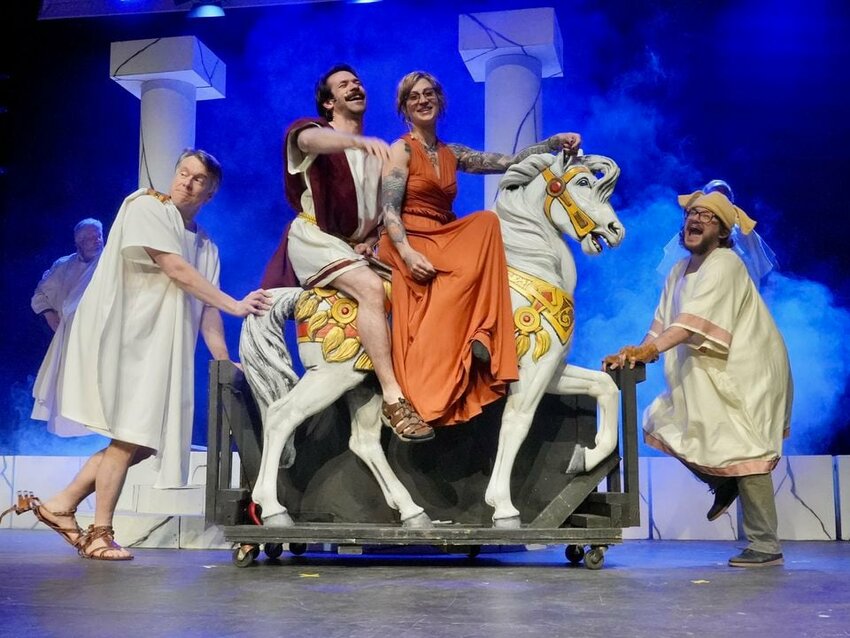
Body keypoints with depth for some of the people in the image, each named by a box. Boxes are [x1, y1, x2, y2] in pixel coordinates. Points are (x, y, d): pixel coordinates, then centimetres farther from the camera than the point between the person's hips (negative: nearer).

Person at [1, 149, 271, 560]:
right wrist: (235, 306, -15)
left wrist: (225, 364, 0)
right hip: (120, 335, -7)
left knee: (145, 438, 3)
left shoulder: (206, 246, 15)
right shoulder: (145, 208, -5)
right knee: (131, 435, -9)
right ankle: (100, 533, 1)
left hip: (156, 346, 7)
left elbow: (205, 311, 10)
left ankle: (62, 505, 13)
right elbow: (176, 271, -15)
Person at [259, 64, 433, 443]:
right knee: (370, 287, -32)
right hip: (317, 239, -8)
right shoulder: (311, 130, 1)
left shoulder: (378, 151, 19)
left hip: (360, 247, 8)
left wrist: (373, 238, -2)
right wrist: (358, 141, -46)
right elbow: (310, 140, -26)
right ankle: (392, 399, -38)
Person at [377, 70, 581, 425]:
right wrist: (407, 253, -24)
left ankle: (479, 333, -26)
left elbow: (509, 163, 13)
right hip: (408, 245, -5)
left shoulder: (453, 154, 19)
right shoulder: (402, 150, 2)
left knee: (487, 221, -20)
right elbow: (389, 210, -8)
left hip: (444, 243, 6)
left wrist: (554, 143, 1)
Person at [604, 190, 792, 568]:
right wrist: (636, 353, -12)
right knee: (660, 423, 3)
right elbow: (663, 323, 5)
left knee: (743, 451, -10)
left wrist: (651, 348, -41)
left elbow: (697, 318, -30)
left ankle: (766, 548, -2)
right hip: (708, 378, 8)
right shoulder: (679, 272, 11)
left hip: (746, 374, -8)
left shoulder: (724, 264, -15)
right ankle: (723, 483, 19)